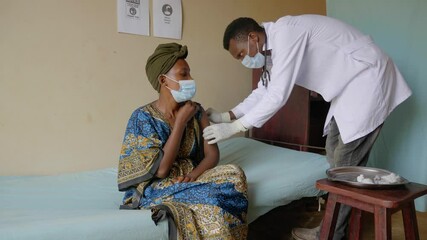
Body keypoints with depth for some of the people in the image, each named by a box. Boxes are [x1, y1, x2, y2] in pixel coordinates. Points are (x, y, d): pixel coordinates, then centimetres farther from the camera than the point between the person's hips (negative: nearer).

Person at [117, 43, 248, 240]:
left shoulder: (196, 111, 3)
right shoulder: (142, 117, -12)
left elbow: (212, 154, 1)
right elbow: (161, 169, -18)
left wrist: (193, 175, -20)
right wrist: (181, 121, -16)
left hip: (191, 180, 6)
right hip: (156, 189, -6)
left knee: (234, 173, -22)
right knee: (211, 199, -31)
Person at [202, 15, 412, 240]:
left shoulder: (285, 32, -24)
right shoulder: (277, 42, 7)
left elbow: (277, 95, -28)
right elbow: (264, 90, 11)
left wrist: (234, 127, -23)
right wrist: (227, 115, 0)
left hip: (368, 79, -10)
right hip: (351, 84, 10)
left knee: (346, 162, -4)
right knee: (335, 153, 13)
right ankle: (347, 221, 28)